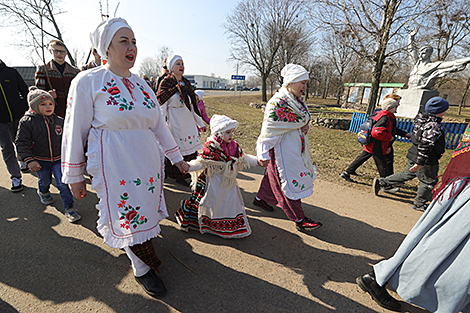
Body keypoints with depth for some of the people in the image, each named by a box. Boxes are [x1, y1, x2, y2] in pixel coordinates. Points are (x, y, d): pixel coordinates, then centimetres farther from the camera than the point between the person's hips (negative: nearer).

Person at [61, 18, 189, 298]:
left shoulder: (142, 84, 10)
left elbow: (159, 125, 12)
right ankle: (142, 269, 28)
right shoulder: (88, 82, -5)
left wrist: (177, 157, 13)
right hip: (114, 164, -5)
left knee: (144, 209, 16)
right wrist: (74, 176, -2)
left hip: (149, 160, 5)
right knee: (128, 215, 5)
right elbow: (75, 131, -4)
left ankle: (139, 244, 44)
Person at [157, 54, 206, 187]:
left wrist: (200, 123, 16)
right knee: (177, 149, 1)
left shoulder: (186, 83, 13)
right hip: (175, 122, -6)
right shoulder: (166, 83, -6)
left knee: (190, 147, 10)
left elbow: (193, 105, 16)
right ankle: (178, 176, 18)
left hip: (189, 122, 6)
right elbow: (161, 106, -10)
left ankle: (188, 173, 28)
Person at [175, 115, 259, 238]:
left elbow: (243, 158, 13)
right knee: (212, 202, 6)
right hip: (214, 183, -6)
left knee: (231, 202, 18)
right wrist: (188, 166, -38)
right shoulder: (211, 147, -19)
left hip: (229, 183, 6)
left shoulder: (234, 146, 2)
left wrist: (257, 160, 8)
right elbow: (201, 162, -21)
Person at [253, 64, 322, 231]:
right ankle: (299, 219, 10)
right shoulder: (277, 103, -20)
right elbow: (268, 130, -22)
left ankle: (261, 198, 41)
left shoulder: (297, 100, 8)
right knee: (289, 181, 0)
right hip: (281, 148, -9)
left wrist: (305, 125, -2)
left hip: (294, 146, 9)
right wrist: (263, 153, -23)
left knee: (273, 175, 21)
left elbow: (302, 120, 22)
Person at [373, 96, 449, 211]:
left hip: (413, 155, 9)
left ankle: (380, 182, 17)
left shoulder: (422, 119, 6)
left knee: (406, 175, 20)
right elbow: (425, 145, -27)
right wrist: (420, 163, -26)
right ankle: (419, 204, 22)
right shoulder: (433, 126, -23)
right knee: (429, 181, 9)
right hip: (426, 160, -9)